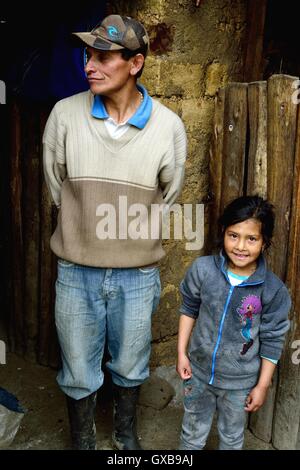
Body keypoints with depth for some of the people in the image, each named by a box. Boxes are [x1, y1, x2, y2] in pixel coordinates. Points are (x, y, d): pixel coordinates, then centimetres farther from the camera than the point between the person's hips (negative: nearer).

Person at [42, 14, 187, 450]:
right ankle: (82, 441, 46)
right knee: (78, 373, 17)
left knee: (130, 367, 22)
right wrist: (83, 231, 8)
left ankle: (126, 435, 51)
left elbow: (168, 194, 3)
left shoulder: (168, 126, -11)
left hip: (137, 275, 0)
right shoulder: (64, 114, -11)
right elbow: (56, 187, 2)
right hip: (77, 272, 0)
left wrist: (131, 229, 9)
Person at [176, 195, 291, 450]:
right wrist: (182, 352, -1)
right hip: (198, 371, 1)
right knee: (192, 433, 23)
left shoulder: (273, 289, -19)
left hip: (239, 382, -1)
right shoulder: (202, 269, -16)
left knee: (232, 436, 24)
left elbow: (272, 339, -9)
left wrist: (262, 385, -4)